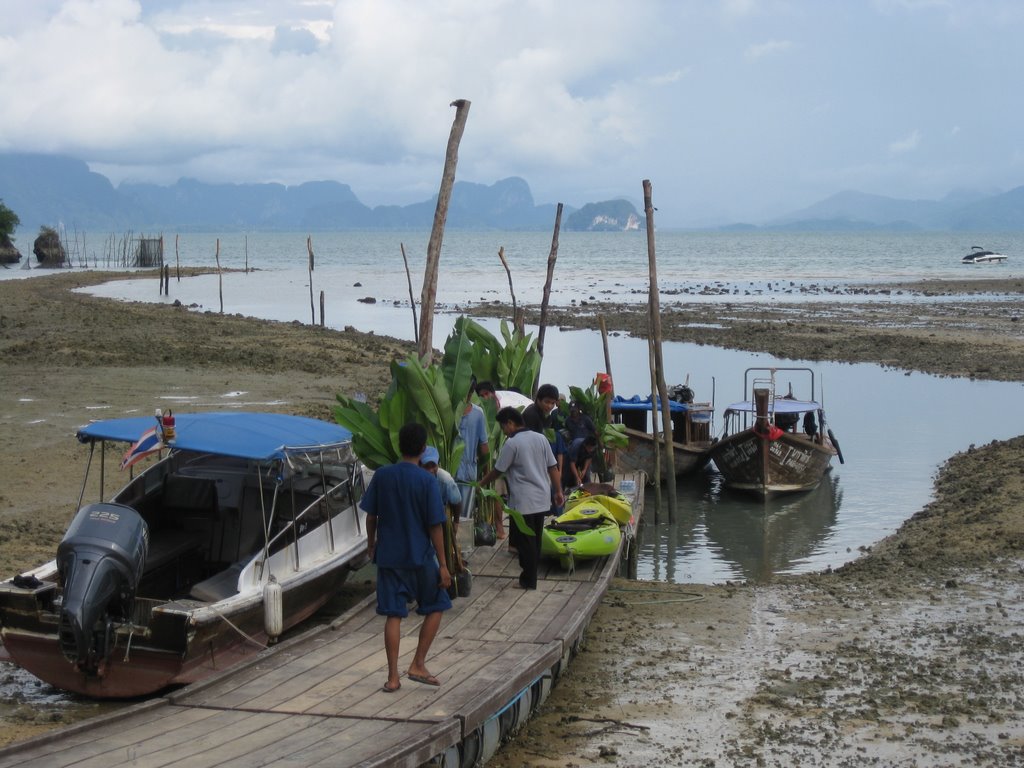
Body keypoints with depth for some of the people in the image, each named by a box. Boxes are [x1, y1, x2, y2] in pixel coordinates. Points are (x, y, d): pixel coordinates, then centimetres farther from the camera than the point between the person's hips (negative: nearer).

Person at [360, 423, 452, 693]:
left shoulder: (381, 476, -2)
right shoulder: (427, 481, -12)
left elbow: (371, 515, 5)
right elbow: (435, 526, -11)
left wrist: (371, 543, 22)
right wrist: (443, 564, -6)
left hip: (388, 556, 3)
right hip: (420, 557, -3)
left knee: (393, 615, 6)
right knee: (436, 607, 15)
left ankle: (393, 677, 5)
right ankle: (418, 665, 10)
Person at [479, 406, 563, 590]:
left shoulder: (512, 444, -12)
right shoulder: (541, 438, 6)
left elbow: (497, 471, -6)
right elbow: (553, 468, 8)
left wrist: (480, 483, 8)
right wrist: (559, 491, 14)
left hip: (523, 502, -7)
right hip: (542, 500, 7)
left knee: (526, 541, 1)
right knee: (535, 539, 14)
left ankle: (529, 580, 6)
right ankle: (531, 574, 21)